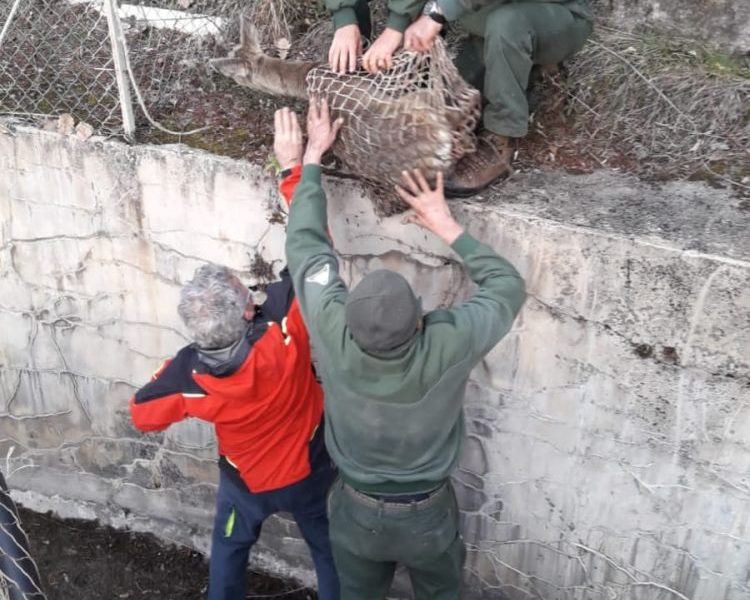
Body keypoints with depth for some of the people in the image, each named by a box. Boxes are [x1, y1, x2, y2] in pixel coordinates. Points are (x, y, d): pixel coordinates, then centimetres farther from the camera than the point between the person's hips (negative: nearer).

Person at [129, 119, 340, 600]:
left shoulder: (189, 373, -33)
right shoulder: (283, 331, -40)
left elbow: (143, 415, -12)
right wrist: (294, 167, -29)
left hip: (246, 481, 1)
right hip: (309, 470, -1)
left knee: (229, 549, 32)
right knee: (328, 548, 26)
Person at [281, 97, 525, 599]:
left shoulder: (332, 333, -31)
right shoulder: (449, 346, -35)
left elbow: (306, 243, -16)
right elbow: (508, 286, -16)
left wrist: (314, 154, -6)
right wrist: (447, 226, -16)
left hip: (356, 509, 2)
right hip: (427, 514, -1)